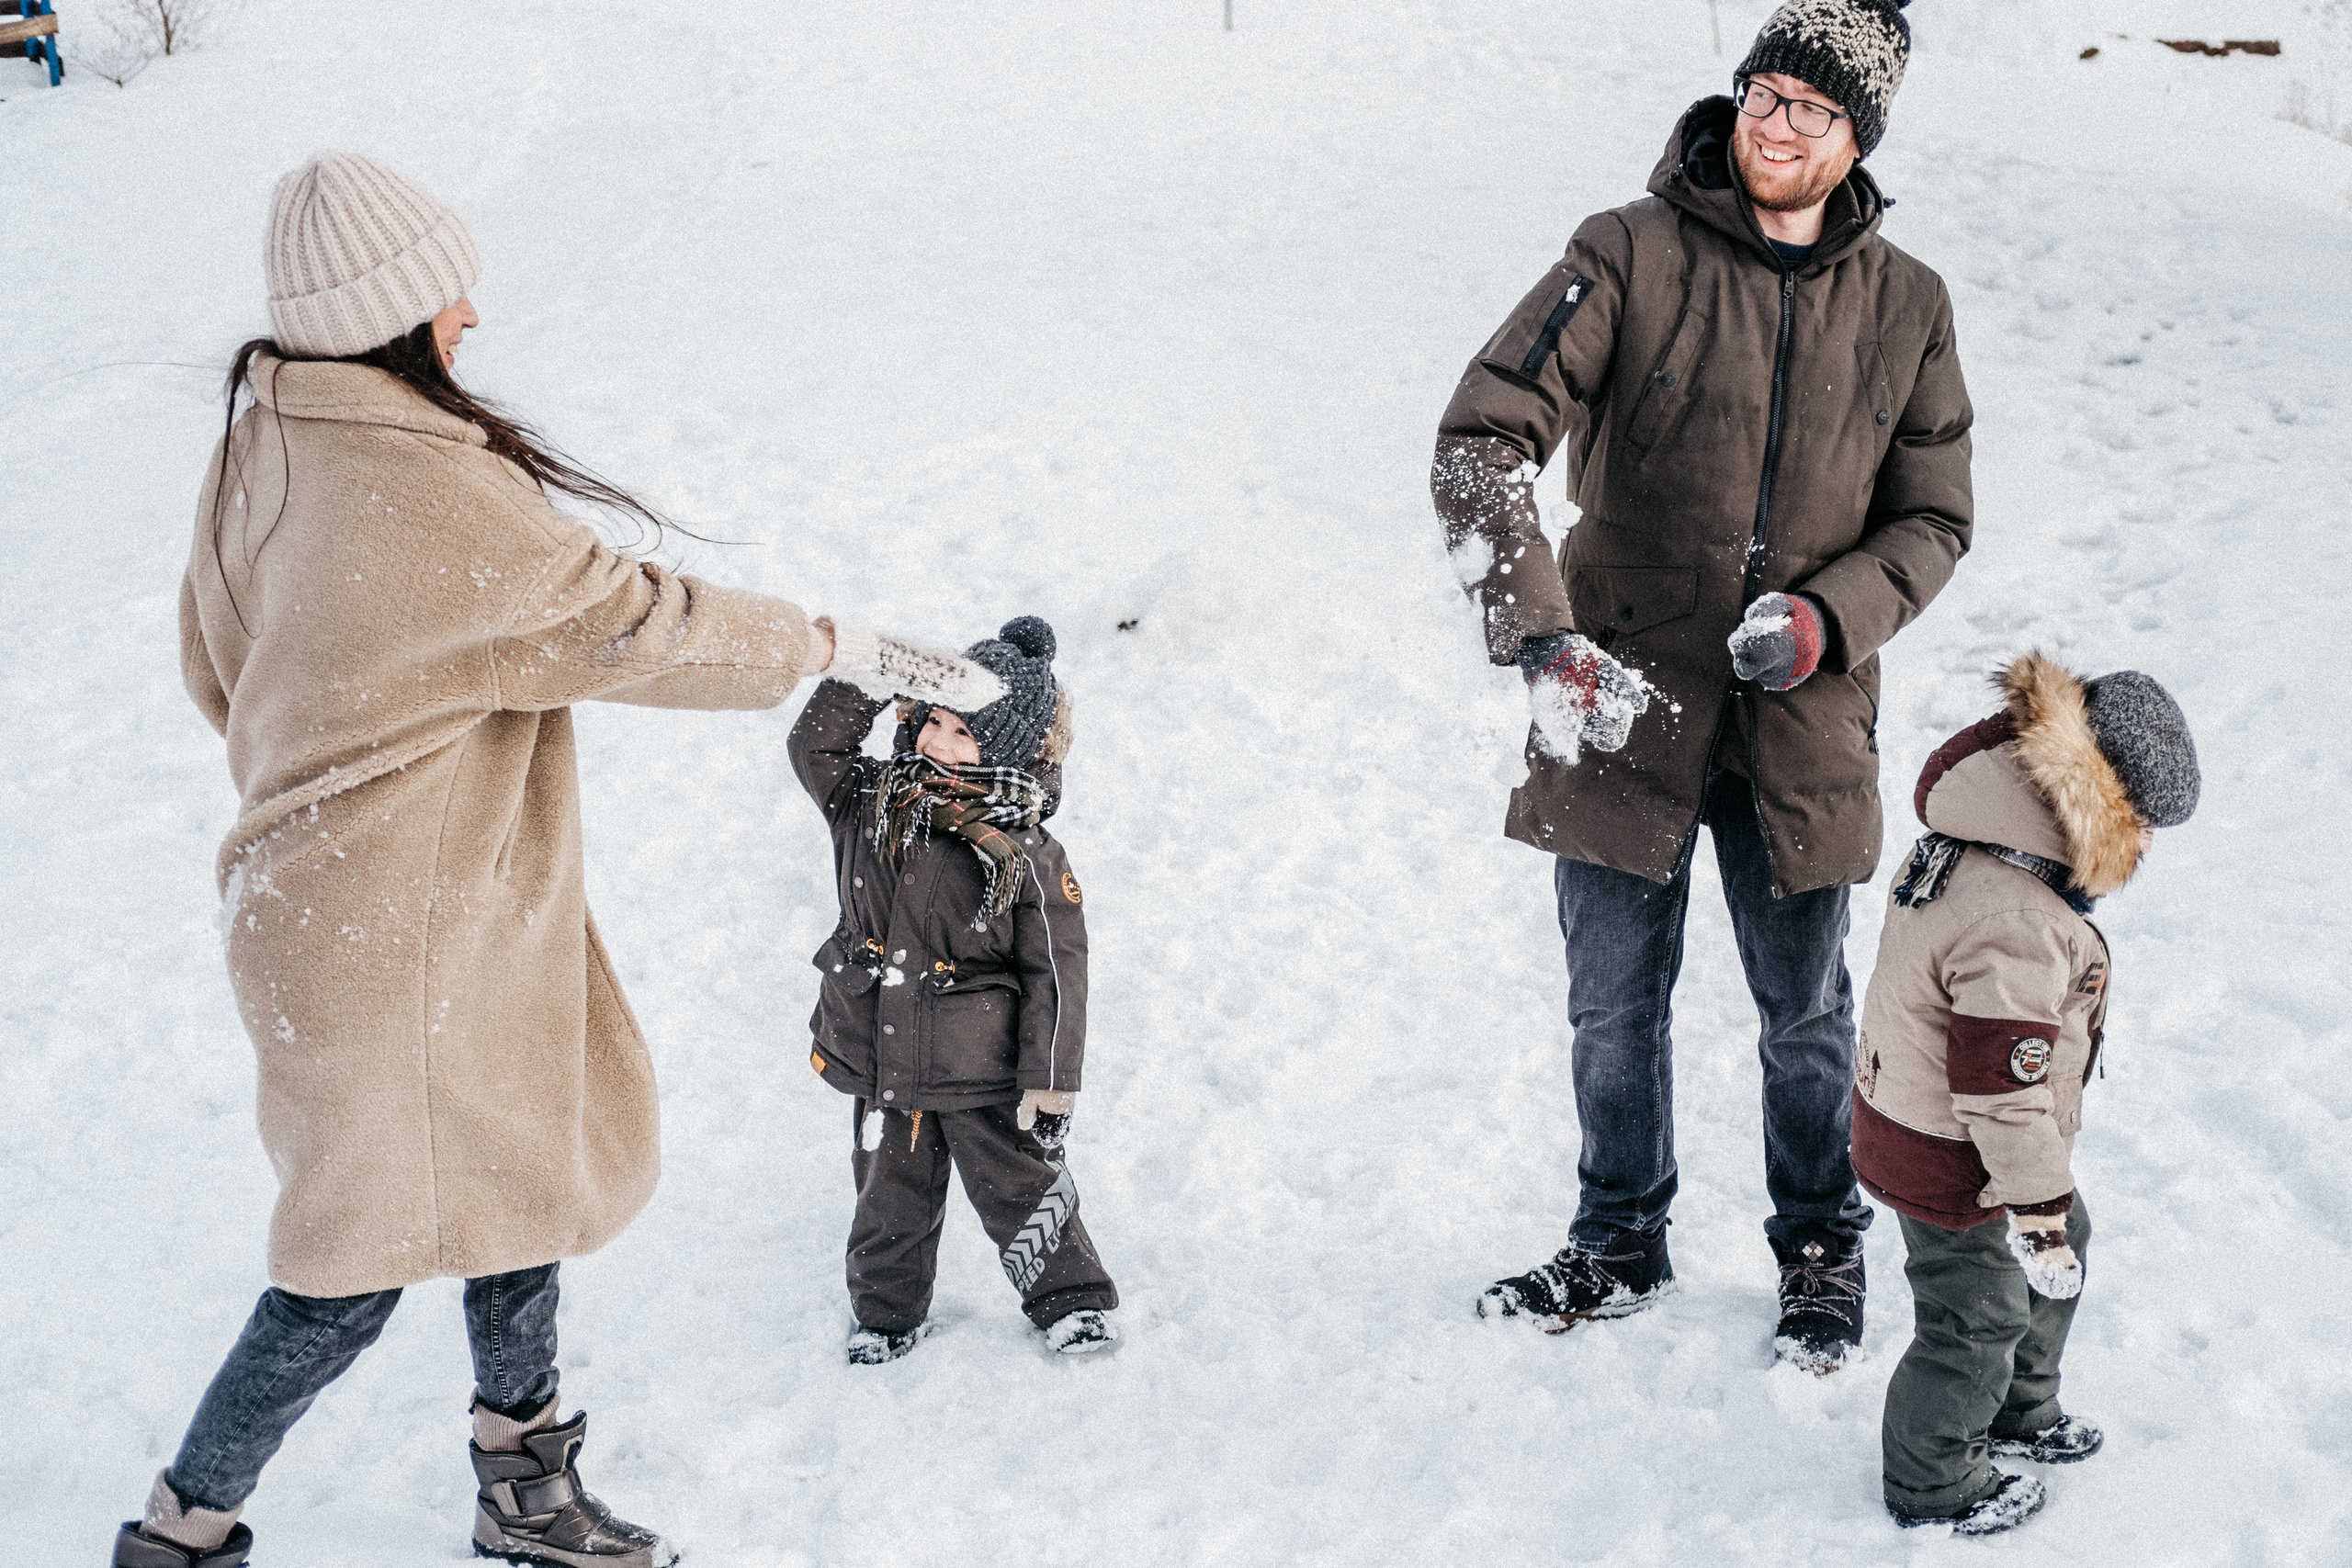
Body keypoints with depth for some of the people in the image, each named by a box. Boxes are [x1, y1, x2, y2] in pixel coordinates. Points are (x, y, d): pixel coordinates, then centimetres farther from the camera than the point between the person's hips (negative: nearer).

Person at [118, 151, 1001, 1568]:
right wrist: (843, 646, -11)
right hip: (401, 935, -10)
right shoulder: (426, 493, -27)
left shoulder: (260, 452, 2)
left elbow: (219, 658, 14)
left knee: (528, 1170, 19)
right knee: (366, 1256, 5)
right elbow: (628, 624, -21)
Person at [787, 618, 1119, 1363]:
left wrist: (1050, 1081, -12)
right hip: (878, 1059, 4)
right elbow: (815, 748, 2)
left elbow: (1055, 970, -12)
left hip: (982, 1073, -3)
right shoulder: (869, 805, -3)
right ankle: (888, 1313, 39)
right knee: (891, 1203, 18)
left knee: (1020, 1192, 12)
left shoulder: (1026, 853, -15)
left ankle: (1072, 1300, 33)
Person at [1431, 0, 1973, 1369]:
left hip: (1803, 721, 1)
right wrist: (1540, 631, -25)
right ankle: (1621, 1249, 35)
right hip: (1621, 706, -1)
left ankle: (1823, 1253, 38)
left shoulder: (1908, 307, 2)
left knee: (1807, 1016, 15)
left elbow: (1933, 521, 7)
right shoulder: (1631, 257, -7)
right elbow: (1480, 443, -14)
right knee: (1616, 1011, 13)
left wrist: (1829, 618, -13)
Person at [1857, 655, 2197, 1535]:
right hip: (1954, 1167, -10)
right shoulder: (2015, 928, -34)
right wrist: (2037, 1211, -22)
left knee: (2060, 1252, 28)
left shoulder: (1962, 849, -1)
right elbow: (2003, 1091, -31)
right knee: (1977, 1322, 9)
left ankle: (2018, 1413, 48)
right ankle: (1933, 1486, 30)